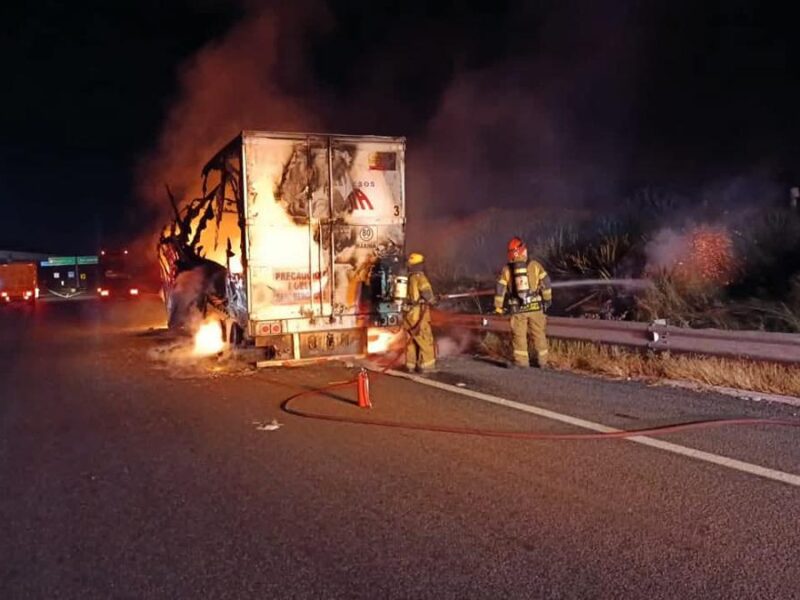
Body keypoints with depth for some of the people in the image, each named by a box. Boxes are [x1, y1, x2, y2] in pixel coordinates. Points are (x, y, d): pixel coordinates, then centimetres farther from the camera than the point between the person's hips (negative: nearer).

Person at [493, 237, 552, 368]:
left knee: (519, 334, 8)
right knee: (538, 334, 10)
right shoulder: (535, 265, -2)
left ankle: (521, 360, 7)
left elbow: (500, 289, 0)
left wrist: (498, 306, 9)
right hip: (535, 306, 0)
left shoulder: (506, 269, 0)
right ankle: (542, 361, 14)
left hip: (517, 308, 0)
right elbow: (546, 282, -2)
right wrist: (547, 299, 9)